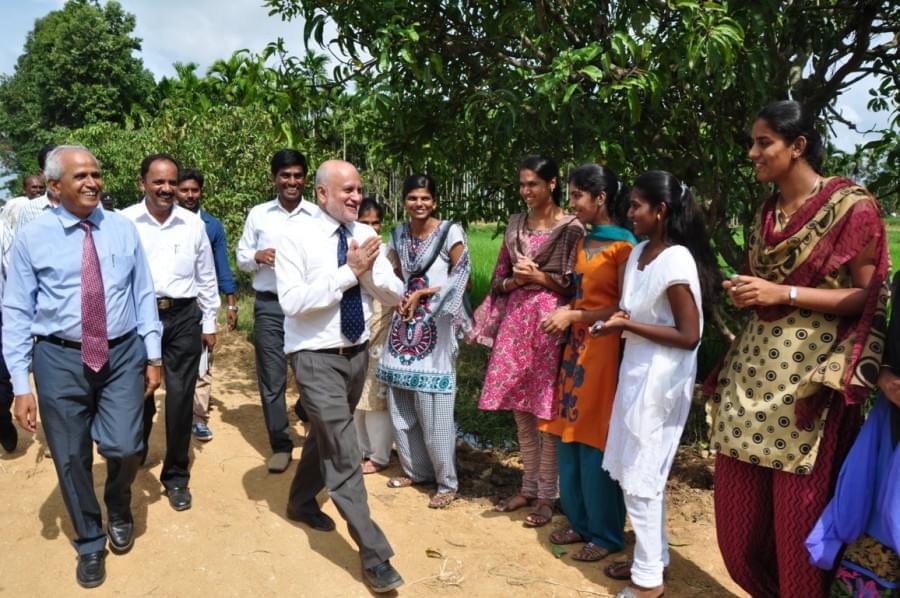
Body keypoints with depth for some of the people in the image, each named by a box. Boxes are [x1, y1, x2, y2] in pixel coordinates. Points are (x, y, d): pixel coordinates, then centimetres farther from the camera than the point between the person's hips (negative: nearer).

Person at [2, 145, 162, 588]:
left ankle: (119, 509, 31)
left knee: (123, 447, -5)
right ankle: (90, 545, 34)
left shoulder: (123, 229, 1)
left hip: (123, 354, 1)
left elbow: (144, 295, 5)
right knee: (71, 458, 10)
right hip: (60, 358, 0)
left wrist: (153, 356, 3)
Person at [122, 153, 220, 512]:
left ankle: (176, 476, 21)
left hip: (183, 317, 1)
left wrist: (209, 323, 11)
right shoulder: (124, 222, -4)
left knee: (180, 398, 5)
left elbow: (206, 277, 10)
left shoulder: (193, 224, 4)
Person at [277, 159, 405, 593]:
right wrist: (348, 272, -24)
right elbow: (293, 301, -21)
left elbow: (395, 295, 1)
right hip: (317, 358, -6)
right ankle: (374, 555, 3)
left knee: (325, 436, 23)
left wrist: (370, 271, -19)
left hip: (357, 353, 6)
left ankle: (301, 502, 48)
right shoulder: (297, 234, -12)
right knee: (344, 454, -7)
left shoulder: (365, 235, 2)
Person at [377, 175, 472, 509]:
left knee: (434, 411, -5)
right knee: (400, 406, 9)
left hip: (435, 329, -6)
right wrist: (403, 299, 1)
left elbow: (461, 279, -6)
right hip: (404, 326, 6)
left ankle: (447, 482, 11)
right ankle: (415, 470, 28)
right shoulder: (398, 235, 10)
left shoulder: (450, 232, -6)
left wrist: (422, 294, -8)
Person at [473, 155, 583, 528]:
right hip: (515, 318, 6)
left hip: (549, 319, -5)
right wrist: (516, 280, -6)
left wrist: (539, 277, -12)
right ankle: (529, 487, 25)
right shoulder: (516, 224, 12)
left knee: (546, 408, 0)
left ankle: (546, 495, 14)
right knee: (519, 407, 10)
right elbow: (500, 278, 13)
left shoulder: (571, 228, -4)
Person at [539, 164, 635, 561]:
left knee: (595, 440, -1)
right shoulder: (585, 243, 13)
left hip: (604, 347, -8)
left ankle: (606, 534, 15)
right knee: (569, 435, 12)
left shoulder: (624, 245, -12)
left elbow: (625, 308, -16)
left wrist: (574, 316, -16)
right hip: (576, 345, 8)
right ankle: (580, 521, 27)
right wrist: (564, 311, 1)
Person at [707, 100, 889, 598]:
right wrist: (744, 294, 8)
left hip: (809, 376, -7)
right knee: (738, 505, 11)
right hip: (754, 367, 7)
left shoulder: (851, 207, -7)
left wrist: (784, 294, -16)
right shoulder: (766, 213, 15)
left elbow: (870, 297, -10)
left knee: (799, 510, 1)